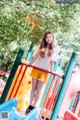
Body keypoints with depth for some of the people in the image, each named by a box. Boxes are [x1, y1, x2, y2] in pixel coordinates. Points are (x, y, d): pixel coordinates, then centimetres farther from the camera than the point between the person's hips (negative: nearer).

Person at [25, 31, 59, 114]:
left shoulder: (55, 48, -1)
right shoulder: (42, 46, 8)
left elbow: (52, 60, -1)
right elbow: (36, 55, 11)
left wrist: (51, 70, -6)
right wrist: (30, 64, 10)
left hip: (45, 70, -3)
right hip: (36, 68, 3)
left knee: (39, 89, -2)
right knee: (33, 88, 5)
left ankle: (33, 106, 4)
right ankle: (30, 105, 11)